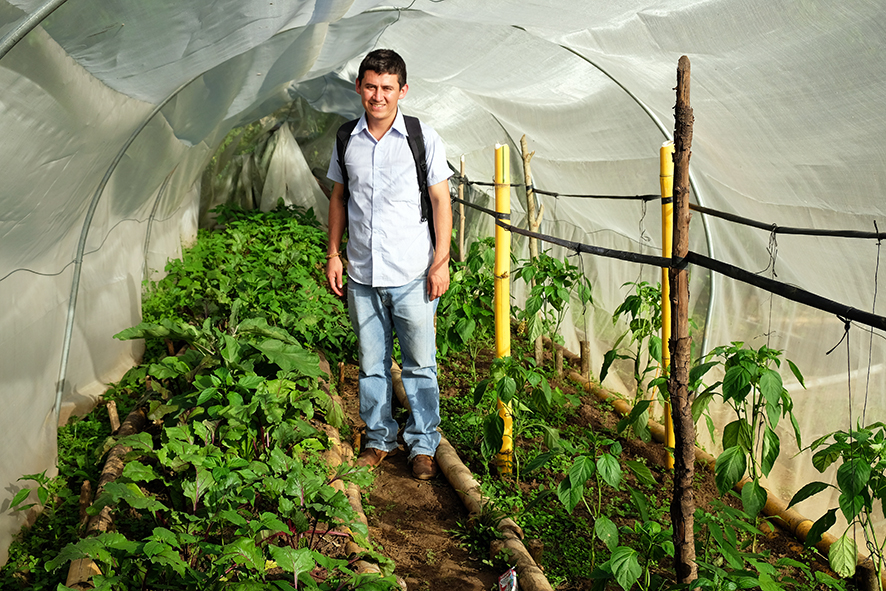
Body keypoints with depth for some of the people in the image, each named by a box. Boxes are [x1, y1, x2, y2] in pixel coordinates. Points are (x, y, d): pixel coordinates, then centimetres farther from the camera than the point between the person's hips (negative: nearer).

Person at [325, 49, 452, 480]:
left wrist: (441, 261, -7)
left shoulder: (423, 138, -3)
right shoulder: (346, 140, 6)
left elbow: (440, 201, -2)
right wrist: (333, 254, 10)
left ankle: (423, 444, 20)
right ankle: (379, 438, 29)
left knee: (420, 364, 3)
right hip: (362, 275, 3)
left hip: (412, 275, -3)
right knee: (371, 363, 12)